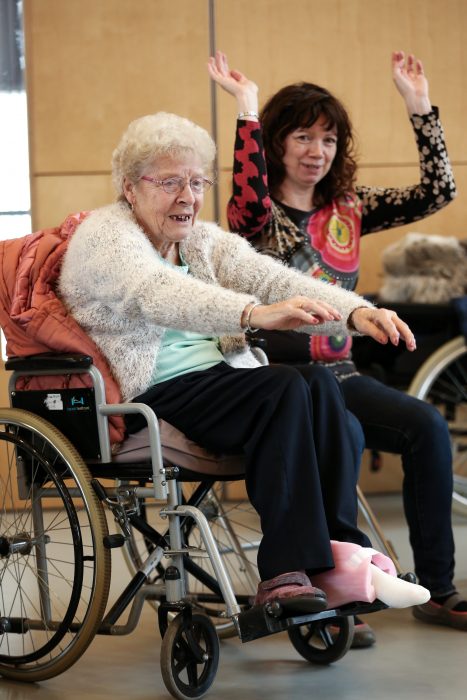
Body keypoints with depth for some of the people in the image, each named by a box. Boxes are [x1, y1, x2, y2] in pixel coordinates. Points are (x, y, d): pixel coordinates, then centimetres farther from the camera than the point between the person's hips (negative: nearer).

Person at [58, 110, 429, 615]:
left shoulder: (205, 241, 17)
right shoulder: (104, 234, -6)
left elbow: (273, 279, 1)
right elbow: (159, 294, -27)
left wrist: (355, 312, -19)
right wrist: (255, 313, -42)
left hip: (217, 380, 7)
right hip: (147, 396, -7)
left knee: (320, 383, -20)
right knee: (284, 389, -27)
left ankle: (338, 554, -24)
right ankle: (287, 573, -29)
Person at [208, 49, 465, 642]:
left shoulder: (349, 208, 14)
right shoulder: (261, 215, -1)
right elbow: (248, 201, -27)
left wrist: (418, 105, 3)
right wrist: (246, 110, -24)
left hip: (337, 372, 5)